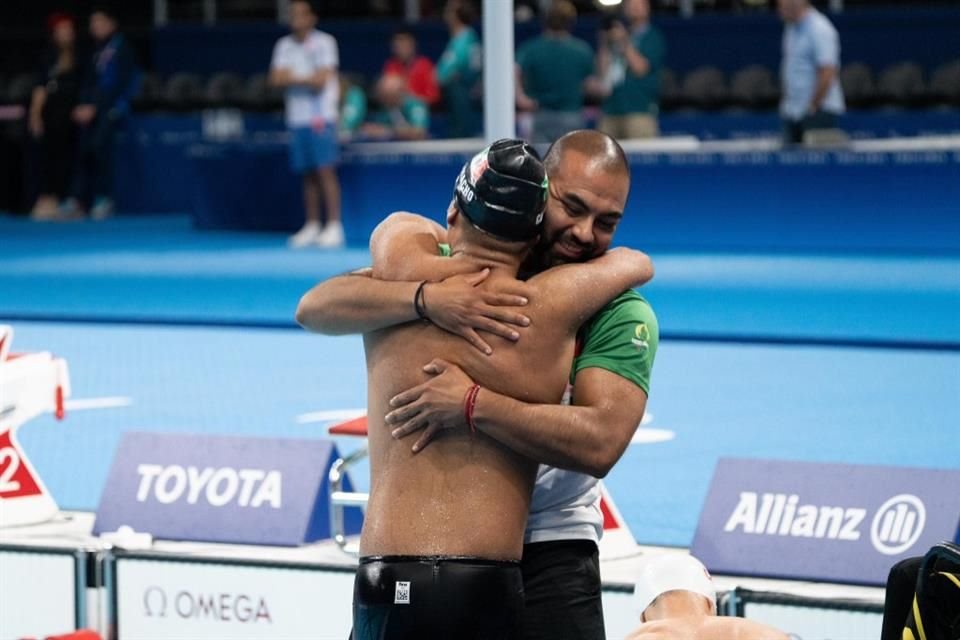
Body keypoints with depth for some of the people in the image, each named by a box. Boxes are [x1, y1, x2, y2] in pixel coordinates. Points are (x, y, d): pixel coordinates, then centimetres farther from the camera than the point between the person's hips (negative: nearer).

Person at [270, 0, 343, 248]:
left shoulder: (324, 42, -3)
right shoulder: (284, 45, 12)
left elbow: (321, 80, -11)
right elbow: (276, 78, 1)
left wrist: (292, 78, -2)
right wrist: (306, 79, -10)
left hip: (321, 118, -5)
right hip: (296, 117, 5)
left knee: (326, 171, -9)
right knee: (308, 174, 7)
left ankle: (334, 226, -9)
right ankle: (312, 226, 12)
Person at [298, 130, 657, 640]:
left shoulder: (621, 314, -10)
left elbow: (600, 443, -26)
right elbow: (315, 308, -13)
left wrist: (473, 405, -34)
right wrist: (424, 298, -30)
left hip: (548, 546, -2)